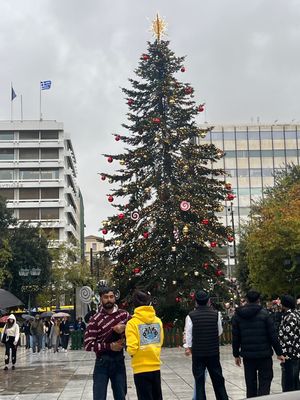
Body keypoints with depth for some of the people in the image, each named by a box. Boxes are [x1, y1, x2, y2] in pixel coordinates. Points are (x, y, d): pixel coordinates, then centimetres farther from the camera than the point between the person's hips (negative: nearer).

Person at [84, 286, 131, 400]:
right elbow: (88, 345, -12)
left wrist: (124, 328, -8)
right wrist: (109, 346, -18)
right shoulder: (95, 320, -10)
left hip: (119, 360, 4)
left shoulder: (123, 314, 2)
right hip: (103, 362, -4)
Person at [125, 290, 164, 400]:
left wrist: (129, 350, 4)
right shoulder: (158, 321, 3)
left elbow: (132, 349, -17)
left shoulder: (132, 323, -12)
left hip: (141, 368, -4)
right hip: (155, 367, 4)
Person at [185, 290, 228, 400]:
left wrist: (188, 347, 11)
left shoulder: (191, 316, -10)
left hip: (197, 353, -2)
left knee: (199, 380, 6)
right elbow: (220, 331, 5)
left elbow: (188, 334, -3)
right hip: (214, 352, 2)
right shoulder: (216, 314, -4)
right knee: (217, 378, 14)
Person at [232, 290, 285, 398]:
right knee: (265, 382, 3)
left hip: (247, 355, 3)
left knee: (250, 385, 12)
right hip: (264, 354, -3)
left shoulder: (237, 315, 3)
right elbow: (273, 335, -7)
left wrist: (236, 354, 13)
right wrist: (279, 353, 0)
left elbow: (235, 337, 5)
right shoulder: (264, 313, -6)